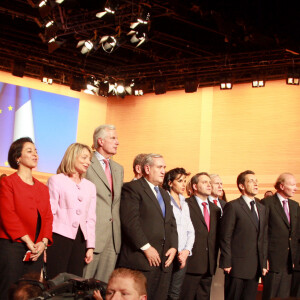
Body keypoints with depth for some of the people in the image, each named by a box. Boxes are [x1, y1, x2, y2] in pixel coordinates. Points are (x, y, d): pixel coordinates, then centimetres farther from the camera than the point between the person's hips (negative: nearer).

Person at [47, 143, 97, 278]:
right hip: (59, 236, -5)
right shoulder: (56, 180, 3)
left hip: (80, 239, 5)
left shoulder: (90, 186, 18)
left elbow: (91, 218, 16)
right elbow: (49, 212, -2)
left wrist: (90, 247, 11)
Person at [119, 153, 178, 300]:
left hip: (164, 259, 7)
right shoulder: (132, 188, -2)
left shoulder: (164, 194, 25)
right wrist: (146, 247, -16)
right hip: (142, 259, -7)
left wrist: (173, 247, 5)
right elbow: (130, 221, -12)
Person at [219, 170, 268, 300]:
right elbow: (225, 237, -9)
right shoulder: (232, 206, -6)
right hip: (237, 266, -6)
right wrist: (227, 263, -12)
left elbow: (263, 238, 17)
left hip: (255, 268, 6)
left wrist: (263, 263, 11)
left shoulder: (262, 208, 16)